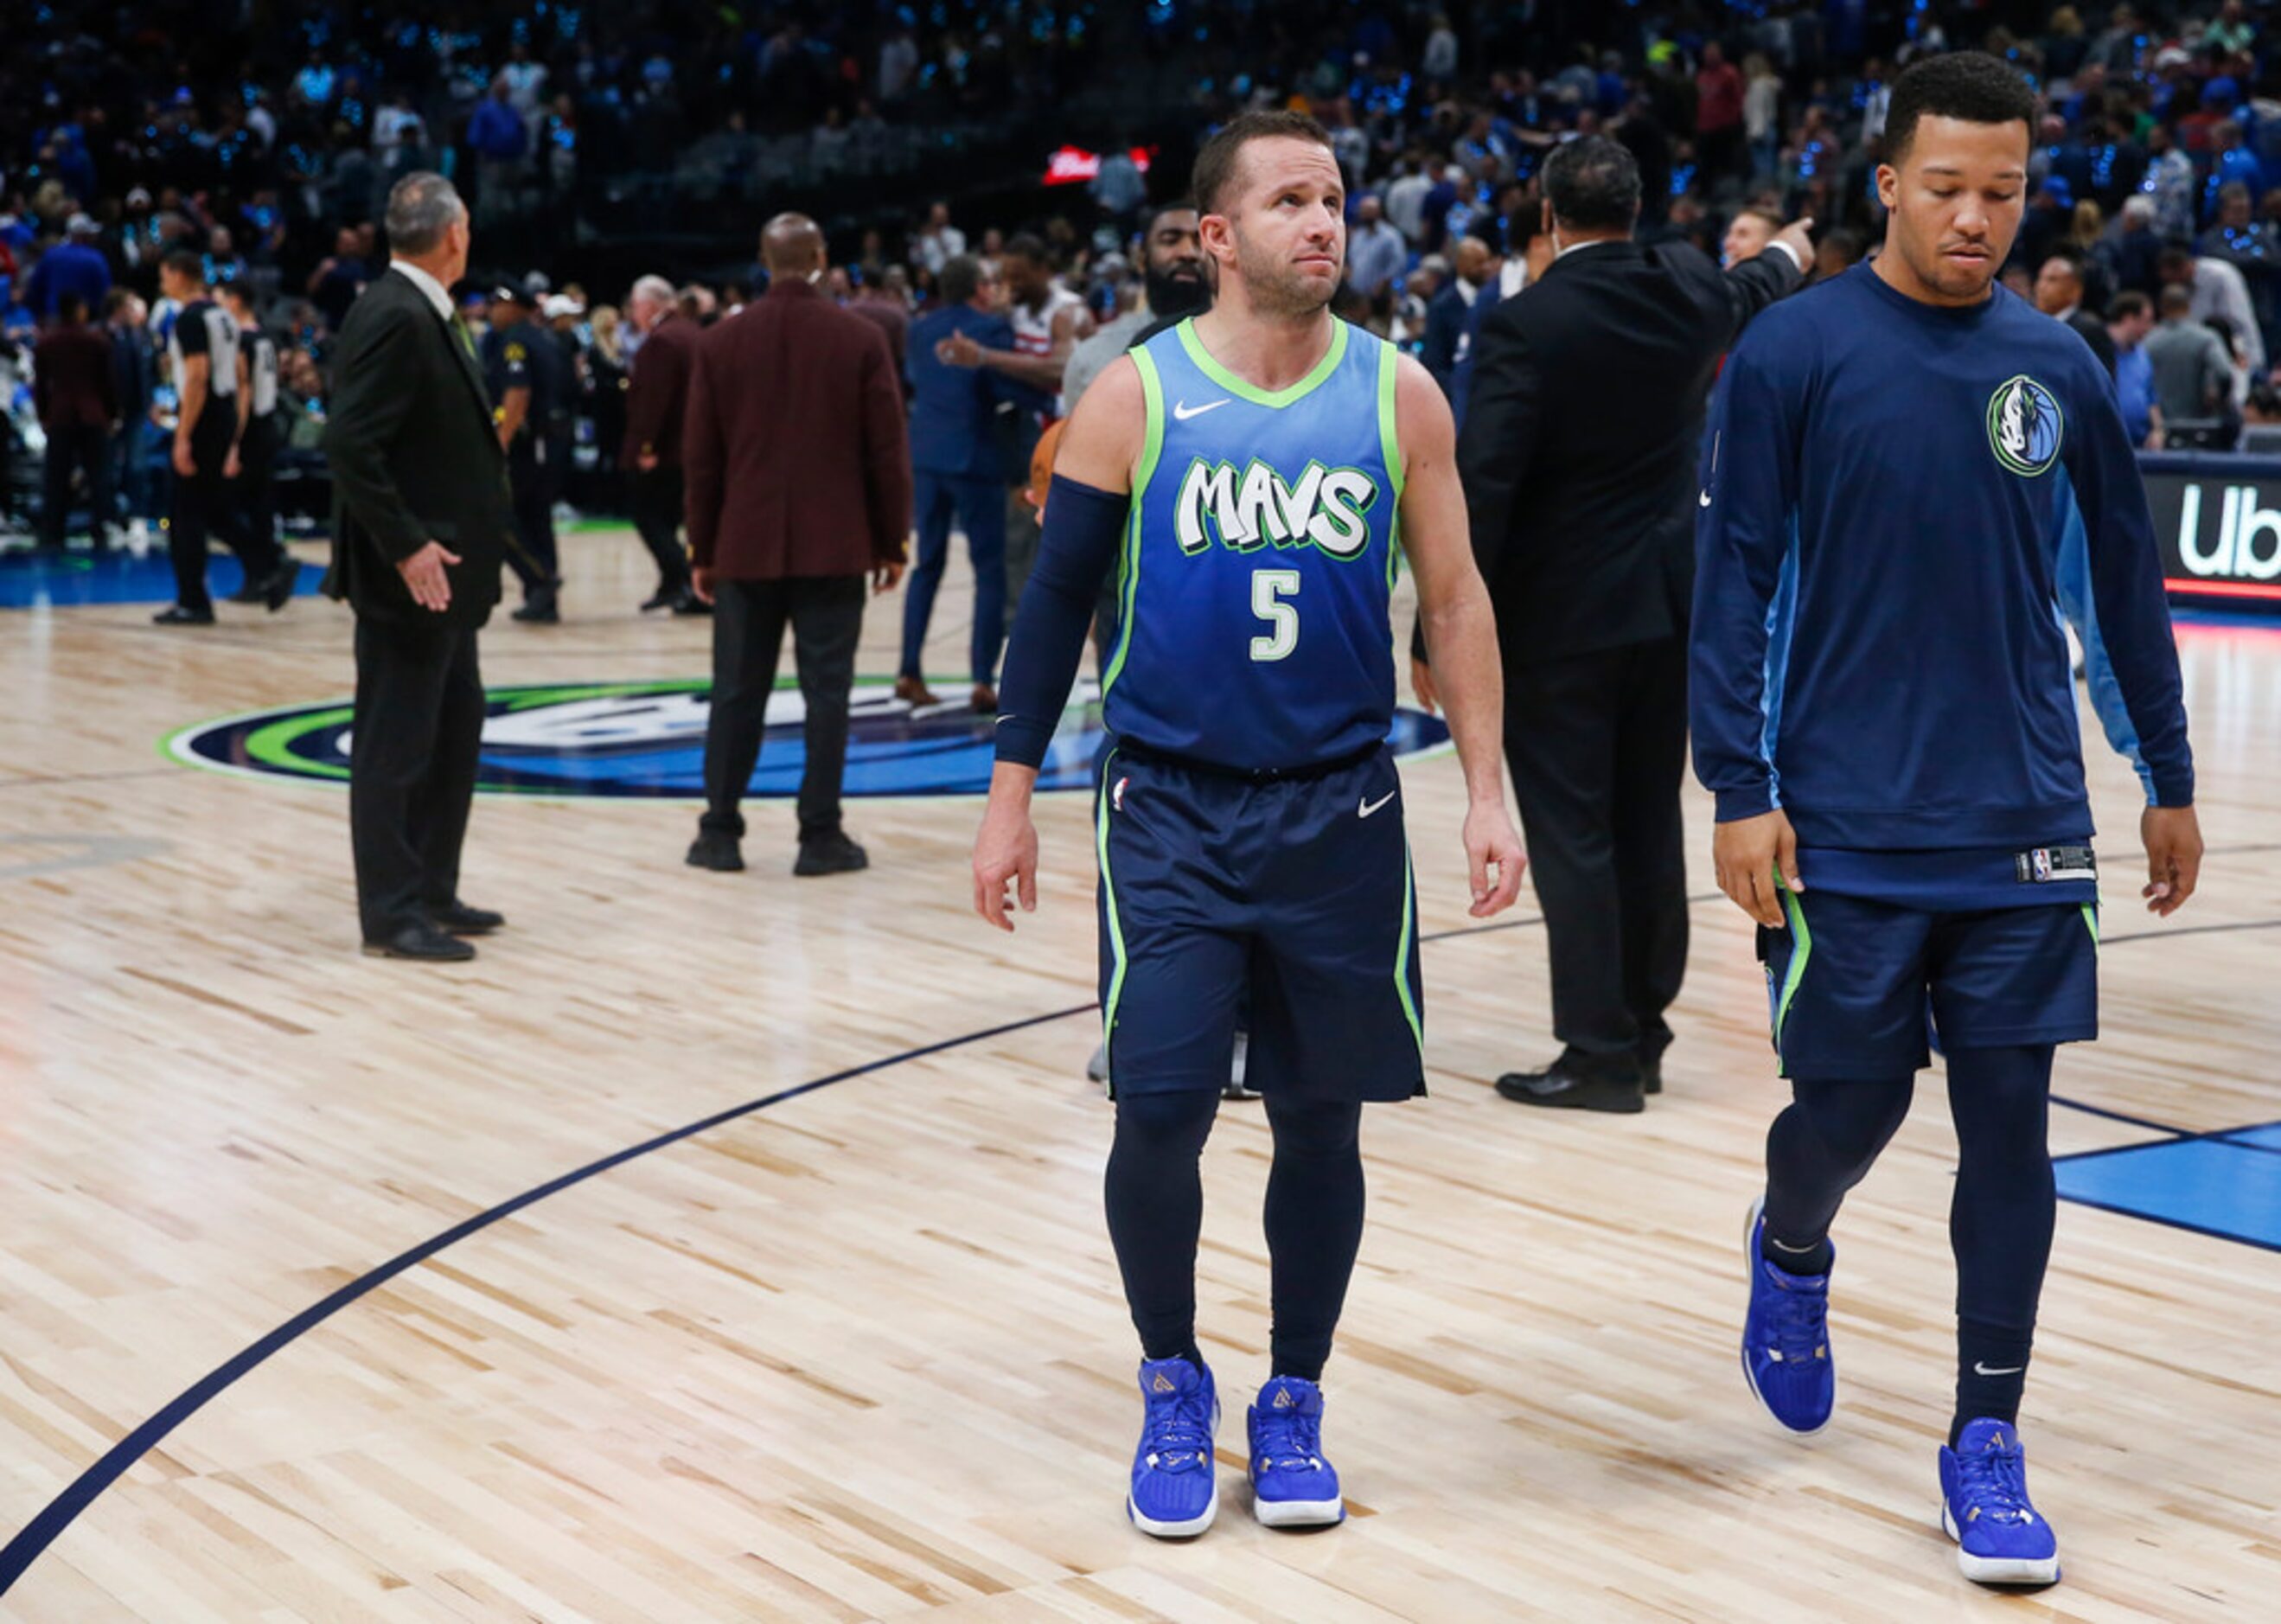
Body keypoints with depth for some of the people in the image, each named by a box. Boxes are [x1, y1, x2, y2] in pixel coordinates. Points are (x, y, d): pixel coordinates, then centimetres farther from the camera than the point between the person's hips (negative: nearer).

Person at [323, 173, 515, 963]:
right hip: (410, 572, -10)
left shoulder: (424, 313, 12)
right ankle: (392, 913, 4)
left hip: (443, 570, 10)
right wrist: (406, 546, -25)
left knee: (454, 729, 17)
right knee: (397, 743, -2)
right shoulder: (393, 317, -18)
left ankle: (432, 894, 25)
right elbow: (350, 443, -25)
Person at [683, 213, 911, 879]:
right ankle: (821, 835, 1)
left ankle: (720, 832, 10)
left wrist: (702, 549, 11)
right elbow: (887, 450, -3)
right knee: (826, 692, 1)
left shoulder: (720, 343, 2)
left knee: (738, 693, 8)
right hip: (834, 548, -2)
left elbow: (701, 456, 3)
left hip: (747, 545, 2)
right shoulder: (860, 340, -3)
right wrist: (891, 541, 5)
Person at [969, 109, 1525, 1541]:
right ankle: (1174, 1392, 17)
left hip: (1342, 815, 1)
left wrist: (1487, 791, -2)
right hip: (1170, 813, -1)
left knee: (1321, 1121, 7)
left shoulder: (1399, 396, 0)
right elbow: (1059, 601, 2)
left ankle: (1294, 1407, 23)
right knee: (1159, 1112, -6)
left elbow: (1454, 595, 5)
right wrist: (1012, 799, 0)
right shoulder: (1136, 396, -3)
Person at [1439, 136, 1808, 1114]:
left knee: (1572, 837, -2)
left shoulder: (1525, 325, -15)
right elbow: (1752, 293, 28)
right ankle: (1643, 1034, 21)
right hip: (1667, 605, 6)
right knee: (1650, 825, 13)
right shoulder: (1684, 292, 3)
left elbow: (1481, 489, -19)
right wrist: (1789, 254, 52)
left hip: (1559, 620, -6)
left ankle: (1600, 1053, 0)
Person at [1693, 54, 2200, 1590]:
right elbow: (1734, 582, -5)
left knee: (2010, 1131, 2)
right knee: (1849, 1107, 5)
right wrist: (1739, 791, -9)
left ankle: (1987, 1443, 13)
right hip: (1848, 829, -2)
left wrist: (2171, 782, 17)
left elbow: (2125, 586, 14)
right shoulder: (1794, 353, -5)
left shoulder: (2059, 368, 5)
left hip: (2023, 831, 3)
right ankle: (1791, 1251, 40)